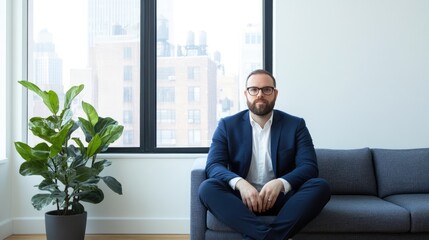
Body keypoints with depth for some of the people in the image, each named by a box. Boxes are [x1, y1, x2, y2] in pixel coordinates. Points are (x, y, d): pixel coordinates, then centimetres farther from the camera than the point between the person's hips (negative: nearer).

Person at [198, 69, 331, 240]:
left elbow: (309, 166, -4)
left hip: (281, 197, 0)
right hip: (242, 197, 0)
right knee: (207, 188, -28)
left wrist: (281, 183, -26)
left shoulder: (295, 125, 6)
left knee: (321, 186, -26)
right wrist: (239, 183, -27)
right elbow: (213, 165, -5)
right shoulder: (227, 125, 6)